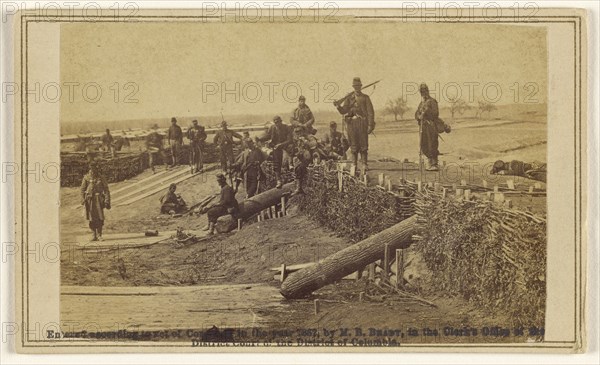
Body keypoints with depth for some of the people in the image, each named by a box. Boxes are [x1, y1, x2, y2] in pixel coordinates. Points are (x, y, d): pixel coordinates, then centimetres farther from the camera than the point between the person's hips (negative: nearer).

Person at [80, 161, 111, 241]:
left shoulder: (101, 178, 4)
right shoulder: (86, 177, 2)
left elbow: (106, 190, 4)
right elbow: (82, 189, 4)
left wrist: (107, 201, -4)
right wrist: (83, 199, -6)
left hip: (98, 200, 0)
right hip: (89, 200, 0)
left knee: (100, 218, -7)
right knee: (91, 219, 1)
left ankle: (99, 235, 1)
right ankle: (94, 235, 11)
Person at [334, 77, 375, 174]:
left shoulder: (365, 98, 8)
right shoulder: (349, 98, 13)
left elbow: (370, 112, 3)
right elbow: (343, 111, 6)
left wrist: (370, 125, -6)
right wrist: (338, 106, -15)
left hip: (362, 123, -2)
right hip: (352, 123, 2)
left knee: (363, 145, -4)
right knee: (353, 145, 3)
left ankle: (364, 165, 1)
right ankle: (354, 164, 7)